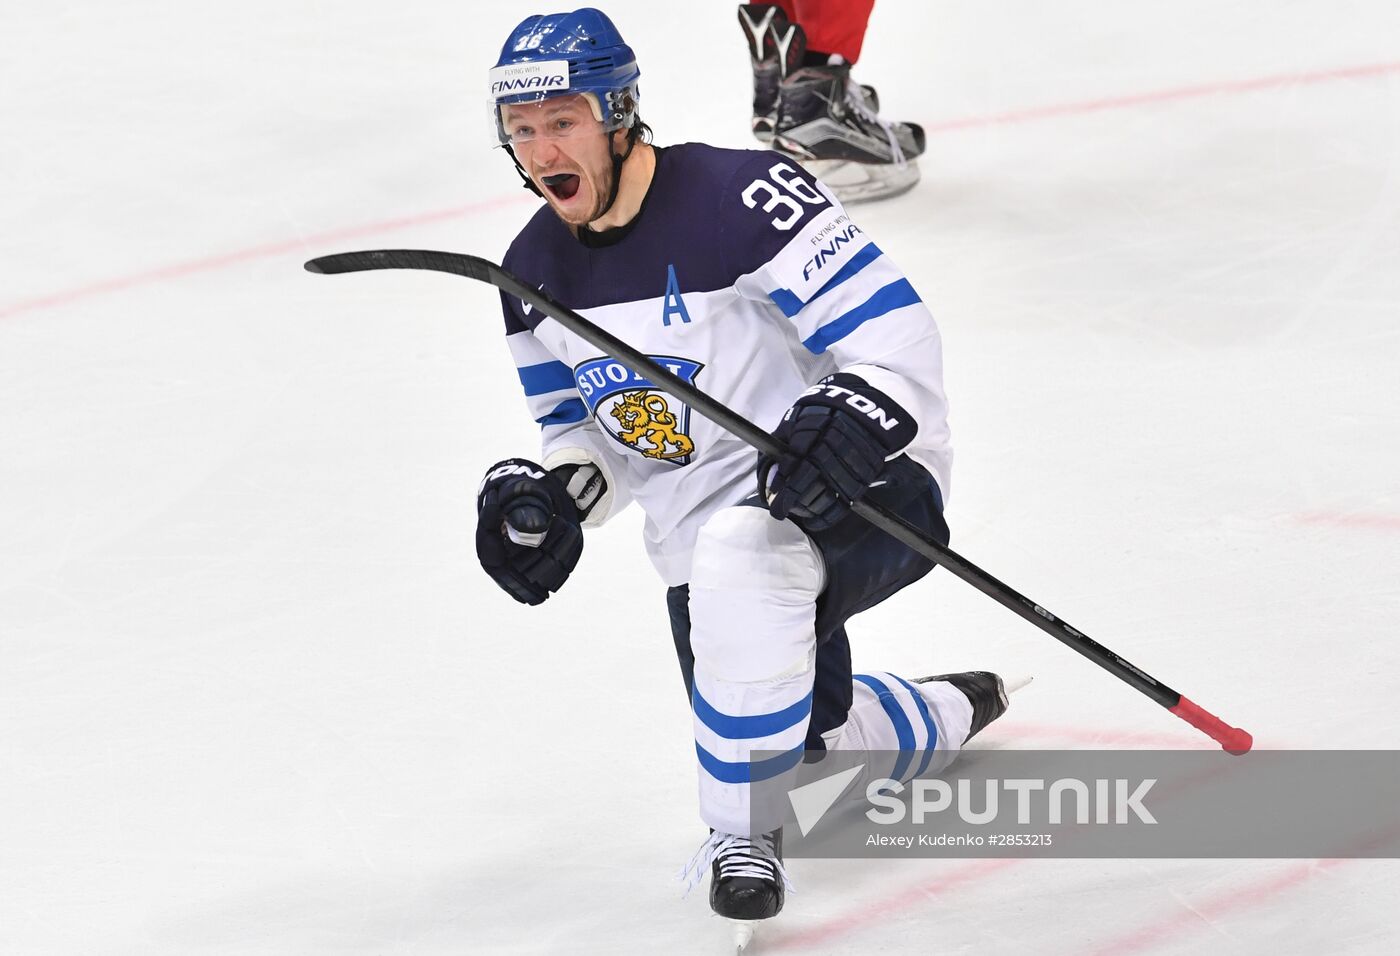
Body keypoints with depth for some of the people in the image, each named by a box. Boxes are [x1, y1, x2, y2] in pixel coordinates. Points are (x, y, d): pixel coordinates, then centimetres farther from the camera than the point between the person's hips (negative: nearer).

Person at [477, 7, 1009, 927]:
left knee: (742, 555, -40)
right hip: (708, 530, 8)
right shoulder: (536, 273, 3)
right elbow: (583, 428, 15)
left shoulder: (743, 198, -21)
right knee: (808, 741, 8)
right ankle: (945, 715, 45)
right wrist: (548, 495, -5)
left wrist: (858, 416, -39)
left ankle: (747, 833, -24)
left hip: (859, 497, -8)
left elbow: (897, 331, -21)